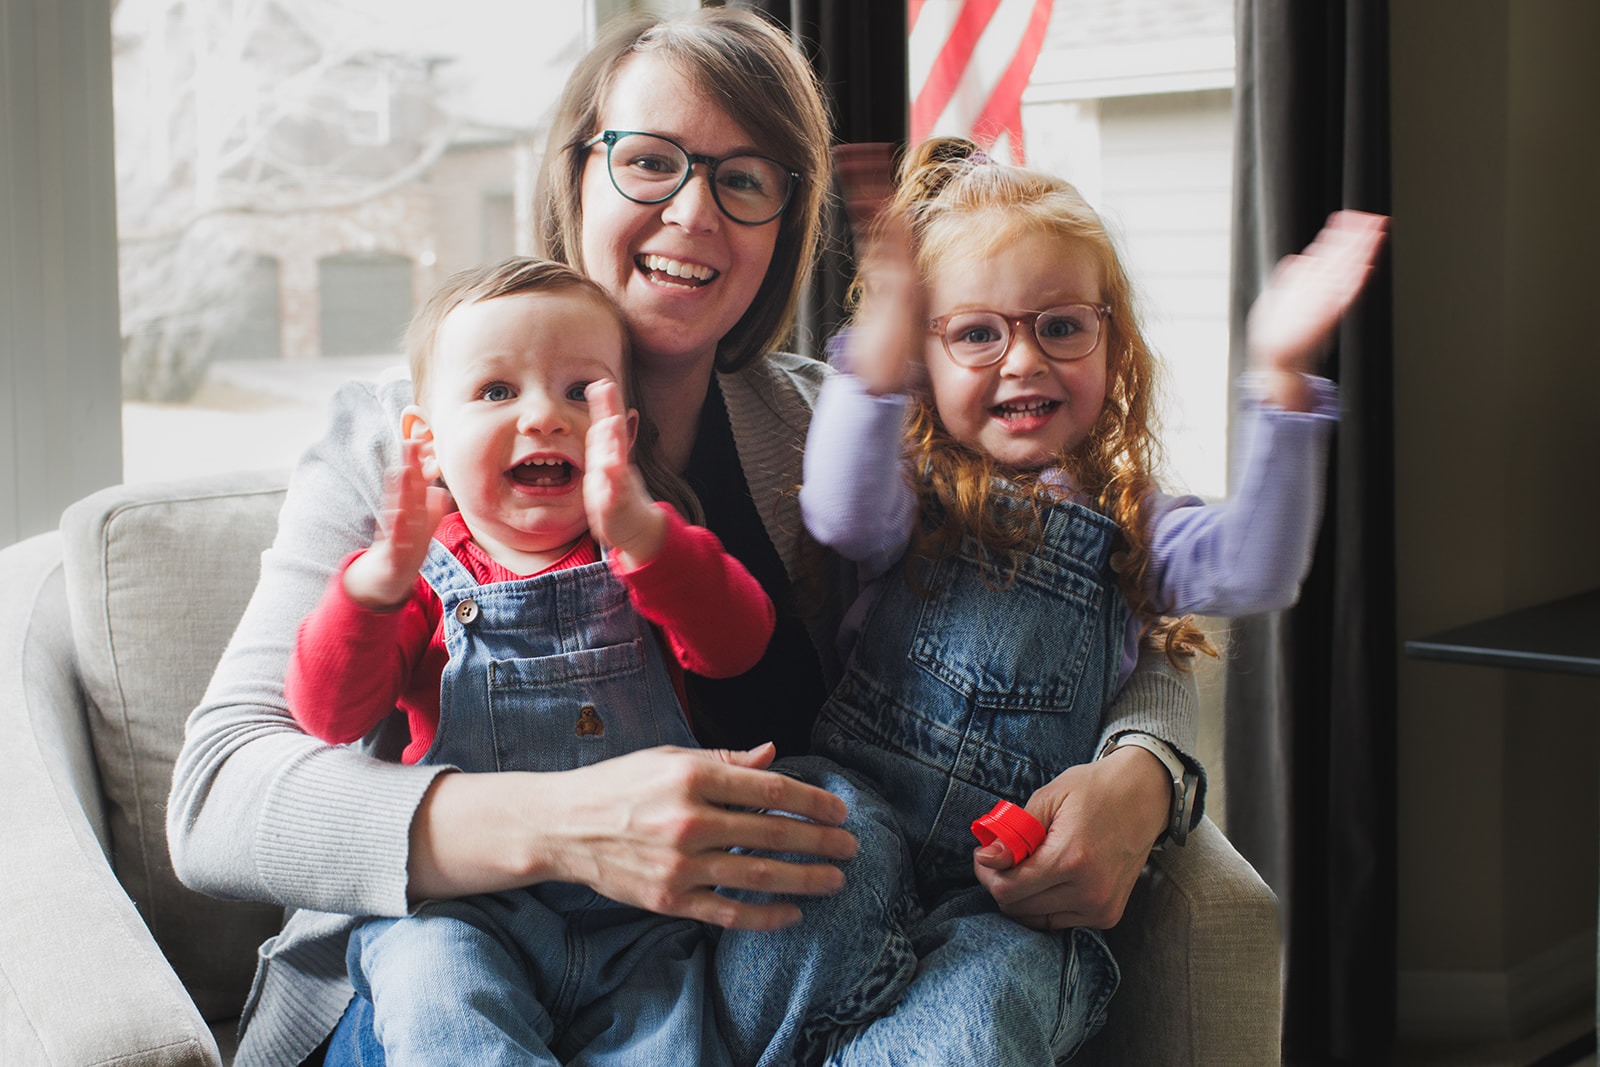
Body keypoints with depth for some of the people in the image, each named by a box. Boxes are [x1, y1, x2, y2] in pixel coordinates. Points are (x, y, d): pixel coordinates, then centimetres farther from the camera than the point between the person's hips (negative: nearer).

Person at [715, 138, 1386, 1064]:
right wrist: (884, 338, -33)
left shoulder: (1131, 525, 13)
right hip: (864, 807, 0)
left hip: (1015, 880, 0)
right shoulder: (917, 495, 9)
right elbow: (846, 515, -17)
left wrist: (1281, 378, -19)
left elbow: (1253, 573, -7)